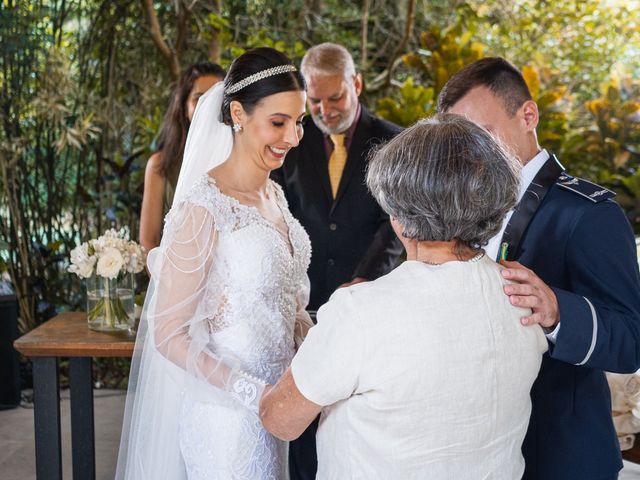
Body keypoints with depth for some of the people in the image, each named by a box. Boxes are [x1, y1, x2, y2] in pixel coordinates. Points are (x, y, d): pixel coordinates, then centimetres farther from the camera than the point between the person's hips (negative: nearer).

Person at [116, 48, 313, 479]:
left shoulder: (273, 194, 5)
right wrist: (256, 393, -23)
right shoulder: (204, 208, -20)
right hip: (227, 415, -7)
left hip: (273, 405, 8)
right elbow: (168, 334, -18)